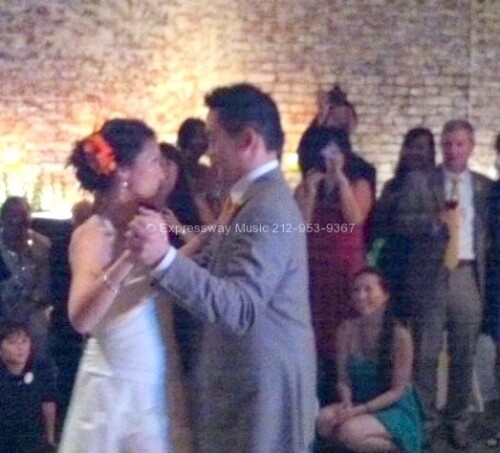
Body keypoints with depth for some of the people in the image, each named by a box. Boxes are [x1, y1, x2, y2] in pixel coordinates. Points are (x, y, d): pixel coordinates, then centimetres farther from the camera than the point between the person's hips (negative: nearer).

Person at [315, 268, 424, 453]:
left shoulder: (399, 335, -16)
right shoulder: (347, 330, -3)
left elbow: (398, 390, -13)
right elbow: (343, 378, 2)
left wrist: (358, 410, -21)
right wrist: (347, 404, -20)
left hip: (396, 410, -5)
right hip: (358, 407, 5)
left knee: (350, 431, -31)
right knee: (324, 420, -24)